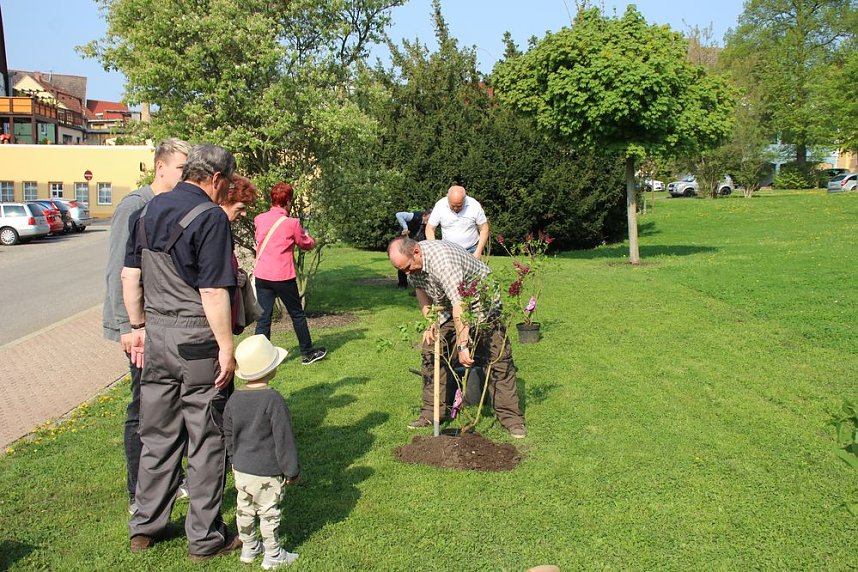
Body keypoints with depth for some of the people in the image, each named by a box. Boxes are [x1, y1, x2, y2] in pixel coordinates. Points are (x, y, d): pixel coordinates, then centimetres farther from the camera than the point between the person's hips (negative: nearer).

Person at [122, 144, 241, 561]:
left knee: (158, 436, 18)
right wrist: (226, 347, -12)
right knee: (206, 441, 6)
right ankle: (205, 538, 17)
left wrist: (138, 327, 20)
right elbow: (213, 292, -17)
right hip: (196, 341, -7)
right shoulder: (210, 217, -13)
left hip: (155, 336, 7)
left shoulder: (148, 211, 9)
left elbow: (129, 276, 12)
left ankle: (145, 527, 30)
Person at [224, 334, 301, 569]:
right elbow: (284, 438, -17)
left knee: (245, 509, 19)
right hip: (267, 472, -6)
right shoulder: (274, 400, -22)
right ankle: (273, 556, 20)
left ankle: (248, 548, 35)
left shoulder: (235, 399, -2)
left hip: (242, 470, 6)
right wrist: (291, 471, -7)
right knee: (269, 513, 7)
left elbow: (229, 435, 10)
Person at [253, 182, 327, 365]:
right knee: (297, 314, 12)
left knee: (263, 318, 6)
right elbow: (306, 244, 5)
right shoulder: (292, 223, -10)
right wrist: (307, 236, 25)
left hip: (261, 275, 4)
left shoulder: (259, 219, 3)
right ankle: (308, 353, 25)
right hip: (283, 276, -4)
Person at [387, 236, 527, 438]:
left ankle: (511, 417, -3)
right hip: (447, 307, 8)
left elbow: (460, 305, -42)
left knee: (498, 359, -11)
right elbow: (420, 288, 10)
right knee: (431, 354, 1)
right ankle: (431, 413, 10)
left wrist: (462, 345, -45)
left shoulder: (442, 260, -37)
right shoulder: (410, 260, -10)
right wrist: (429, 321, -1)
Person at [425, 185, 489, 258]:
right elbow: (430, 229, -4)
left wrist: (478, 252, -11)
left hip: (471, 251, -1)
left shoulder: (475, 206, -11)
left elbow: (484, 229, -3)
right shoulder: (440, 206, -9)